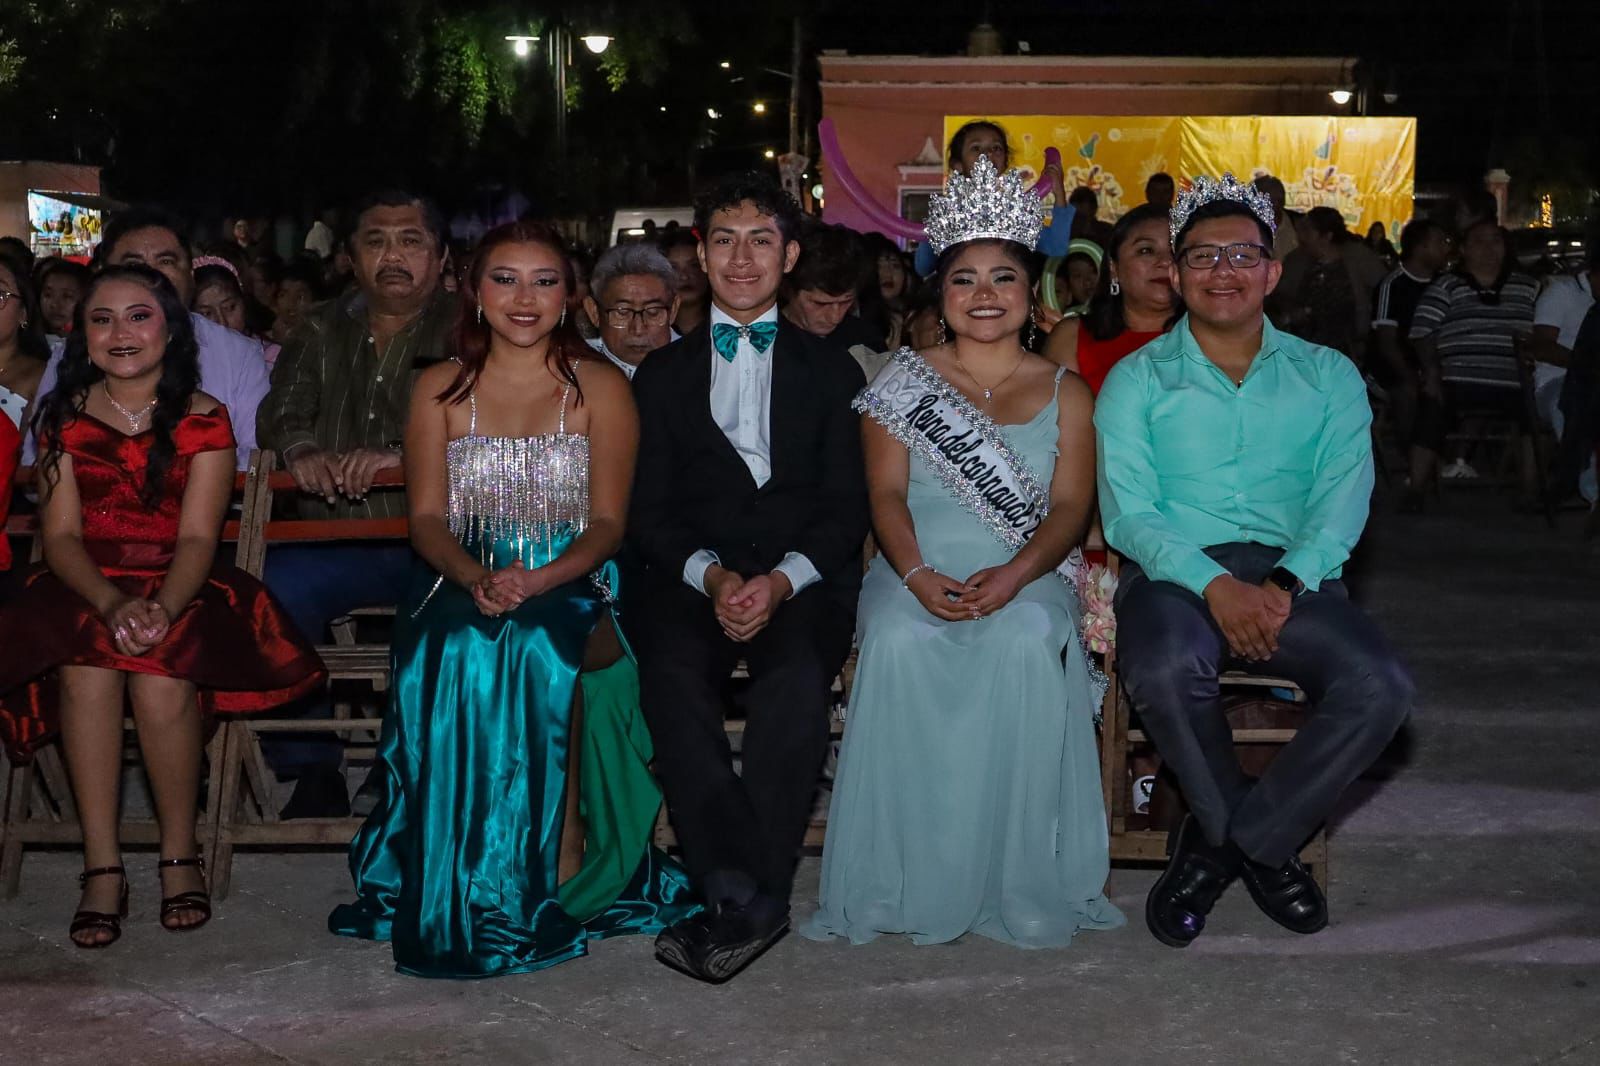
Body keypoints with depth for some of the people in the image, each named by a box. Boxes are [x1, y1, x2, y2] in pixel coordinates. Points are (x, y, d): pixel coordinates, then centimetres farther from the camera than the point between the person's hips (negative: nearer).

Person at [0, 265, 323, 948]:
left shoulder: (203, 419, 3)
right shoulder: (64, 418, 7)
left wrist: (162, 607, -27)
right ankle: (102, 866, -24)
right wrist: (113, 603, -22)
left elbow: (197, 538, -6)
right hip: (86, 588, 1)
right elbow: (61, 537, -1)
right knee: (87, 671, -31)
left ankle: (180, 852, -13)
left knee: (160, 678, -31)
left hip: (179, 589, -1)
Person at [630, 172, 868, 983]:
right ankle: (747, 898, -30)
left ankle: (737, 905, -28)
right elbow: (648, 513, 9)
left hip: (802, 580, -1)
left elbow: (846, 509, 7)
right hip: (693, 577, 1)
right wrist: (711, 575, -12)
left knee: (796, 678, -34)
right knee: (672, 679, -32)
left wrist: (782, 580, -13)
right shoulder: (663, 374, 18)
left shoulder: (830, 372, 17)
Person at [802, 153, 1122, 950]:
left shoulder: (1064, 393, 13)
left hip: (1024, 577, 0)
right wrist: (918, 574, -17)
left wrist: (1011, 575, -18)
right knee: (897, 640, -34)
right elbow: (886, 492, 3)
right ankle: (908, 877, -26)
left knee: (1028, 639, -35)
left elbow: (1070, 506, 2)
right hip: (918, 571, 0)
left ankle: (1017, 878, -26)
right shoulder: (903, 381, 12)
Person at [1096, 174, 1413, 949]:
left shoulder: (1328, 376, 14)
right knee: (1164, 671, -35)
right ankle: (1258, 845, -7)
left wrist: (1284, 585, -18)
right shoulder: (1137, 380, 9)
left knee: (1380, 686, -26)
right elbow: (1127, 512, -3)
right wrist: (1214, 584, -20)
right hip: (1176, 572, -2)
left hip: (1290, 574, 2)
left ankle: (1224, 841, -7)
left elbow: (1342, 500, 1)